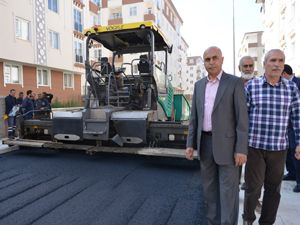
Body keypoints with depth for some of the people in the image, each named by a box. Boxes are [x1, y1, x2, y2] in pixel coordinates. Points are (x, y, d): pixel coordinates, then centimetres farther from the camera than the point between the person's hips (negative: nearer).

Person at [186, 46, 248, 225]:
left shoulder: (235, 83, -5)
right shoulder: (199, 85, 9)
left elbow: (242, 118, -9)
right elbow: (194, 117, 9)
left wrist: (241, 149, -14)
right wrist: (191, 144, 4)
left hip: (227, 144, -5)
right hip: (205, 142, 5)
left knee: (228, 191, 2)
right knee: (210, 188, 14)